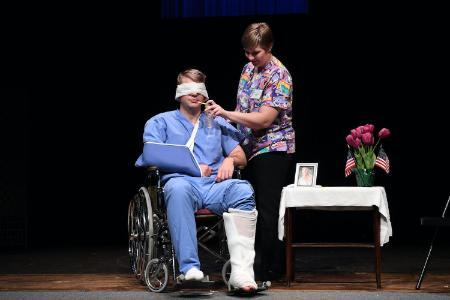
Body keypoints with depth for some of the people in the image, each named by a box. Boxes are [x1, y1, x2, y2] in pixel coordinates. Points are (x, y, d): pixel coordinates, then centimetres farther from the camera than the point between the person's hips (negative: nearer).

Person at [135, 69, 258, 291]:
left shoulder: (217, 123, 32)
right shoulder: (161, 122, 23)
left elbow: (241, 156, 26)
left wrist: (230, 160, 1)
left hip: (215, 185, 2)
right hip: (181, 181, -2)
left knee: (243, 190, -34)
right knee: (178, 189, -42)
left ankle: (241, 271, -43)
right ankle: (189, 267, -48)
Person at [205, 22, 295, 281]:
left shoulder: (279, 76, -14)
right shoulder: (249, 68, 10)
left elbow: (264, 119, -22)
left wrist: (226, 113, -26)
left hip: (273, 150, -8)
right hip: (252, 148, 8)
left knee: (268, 211, -9)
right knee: (257, 209, 10)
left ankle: (270, 269, -6)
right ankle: (264, 266, 17)